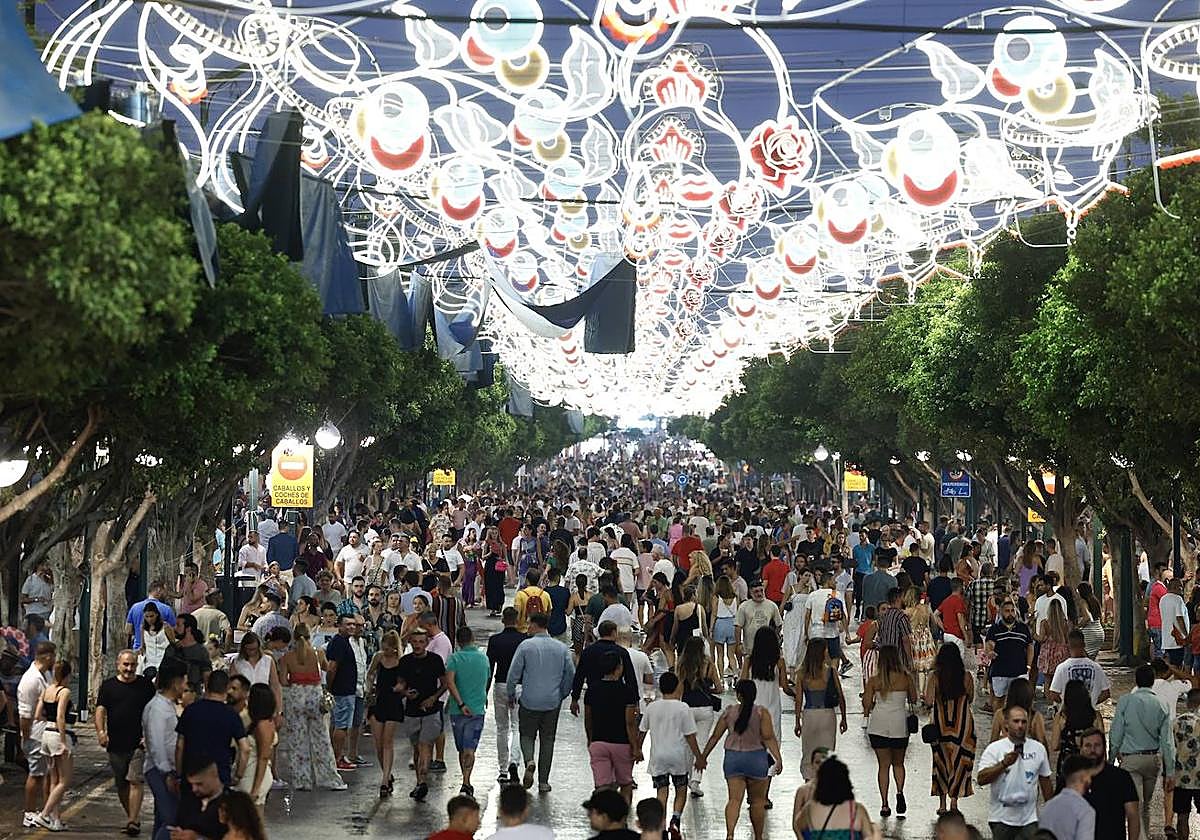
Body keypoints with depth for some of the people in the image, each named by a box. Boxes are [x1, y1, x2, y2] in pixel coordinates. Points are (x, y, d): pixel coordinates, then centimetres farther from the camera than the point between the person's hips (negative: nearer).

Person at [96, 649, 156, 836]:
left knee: (135, 781, -13)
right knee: (121, 784, 10)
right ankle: (131, 817, 24)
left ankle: (133, 821, -14)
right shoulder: (108, 686, 7)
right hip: (116, 743, 3)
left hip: (139, 743, -3)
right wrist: (101, 731, -16)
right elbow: (100, 710, 0)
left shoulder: (146, 685, 4)